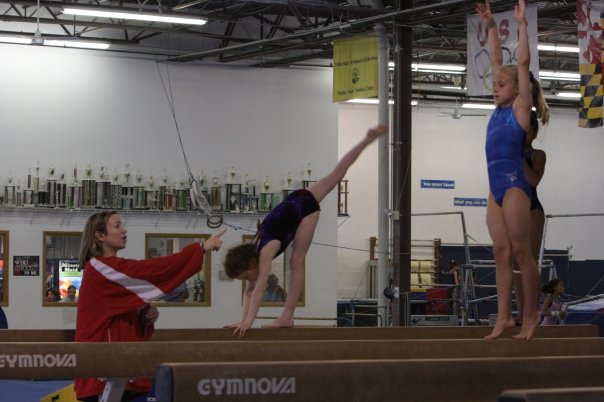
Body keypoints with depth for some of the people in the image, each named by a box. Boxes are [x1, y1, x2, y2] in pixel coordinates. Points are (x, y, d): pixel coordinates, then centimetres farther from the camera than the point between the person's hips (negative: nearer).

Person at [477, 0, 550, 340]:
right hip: (496, 187, 8)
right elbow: (498, 61, 21)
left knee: (521, 252, -4)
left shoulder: (521, 108, -3)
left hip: (514, 184, -8)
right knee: (502, 254, 5)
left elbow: (523, 63, -8)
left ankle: (531, 315, 1)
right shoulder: (501, 108, 15)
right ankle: (504, 317, 4)